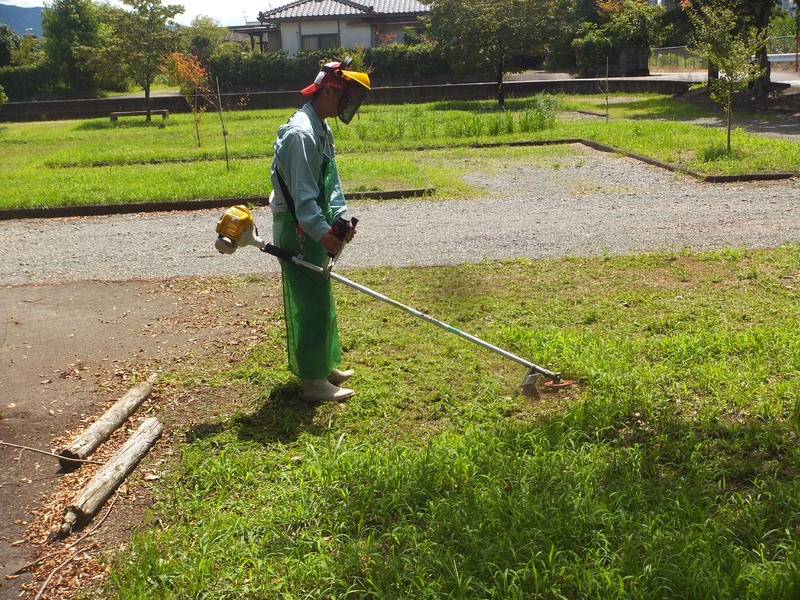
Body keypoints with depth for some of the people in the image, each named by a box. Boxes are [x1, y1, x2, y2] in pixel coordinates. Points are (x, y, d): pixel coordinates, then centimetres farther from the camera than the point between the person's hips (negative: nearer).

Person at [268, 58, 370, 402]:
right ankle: (314, 383, 5)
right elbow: (302, 193, -27)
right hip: (298, 232, -11)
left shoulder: (323, 129, 13)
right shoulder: (301, 133, -21)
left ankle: (323, 366, 34)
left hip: (313, 229, 11)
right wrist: (324, 234, -31)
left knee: (320, 300, 19)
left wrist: (340, 217, -2)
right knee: (312, 303, -5)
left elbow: (330, 179, 13)